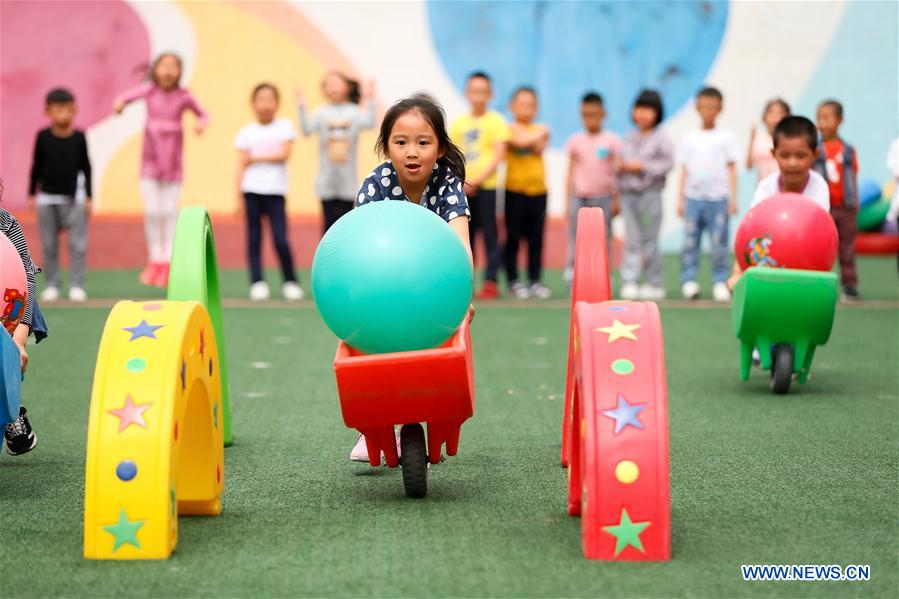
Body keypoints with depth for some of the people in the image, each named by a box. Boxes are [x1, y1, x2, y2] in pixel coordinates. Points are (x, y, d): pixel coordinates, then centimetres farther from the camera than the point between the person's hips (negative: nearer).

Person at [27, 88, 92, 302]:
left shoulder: (79, 137, -2)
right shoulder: (43, 137, -2)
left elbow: (86, 167, 4)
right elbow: (36, 166, 6)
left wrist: (88, 197, 3)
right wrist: (31, 194, 6)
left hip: (74, 198, -1)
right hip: (47, 198, 1)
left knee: (78, 245, -2)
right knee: (49, 246, 6)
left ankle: (77, 285, 4)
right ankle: (51, 285, 14)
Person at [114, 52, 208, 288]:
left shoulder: (183, 96, -6)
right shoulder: (150, 90, -8)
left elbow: (202, 115, 6)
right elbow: (128, 95, -24)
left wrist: (200, 124, -16)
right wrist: (119, 103, -46)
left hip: (172, 163, 0)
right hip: (150, 161, 0)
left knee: (170, 212, 2)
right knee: (152, 211, 0)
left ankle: (168, 262, 9)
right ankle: (154, 260, 15)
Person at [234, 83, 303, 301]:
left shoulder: (284, 126, 6)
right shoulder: (247, 132, 7)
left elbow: (284, 154, -6)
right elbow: (241, 166, 4)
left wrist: (255, 158, -7)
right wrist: (238, 197, -2)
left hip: (275, 191, -1)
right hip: (252, 190, 1)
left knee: (281, 239, -8)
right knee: (254, 239, 1)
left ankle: (290, 282, 6)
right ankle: (257, 283, 6)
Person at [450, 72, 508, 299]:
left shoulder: (496, 121, -1)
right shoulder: (459, 122, 12)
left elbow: (498, 155, -8)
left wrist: (476, 180, -15)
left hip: (485, 185, -4)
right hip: (462, 186, 4)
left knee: (489, 233, -3)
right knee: (465, 234, 7)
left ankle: (490, 282, -2)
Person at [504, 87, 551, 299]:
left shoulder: (541, 130, 11)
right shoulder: (508, 129, 1)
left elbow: (540, 148, -7)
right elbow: (518, 141, -18)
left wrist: (527, 135, -12)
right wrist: (537, 135, -6)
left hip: (537, 189, 3)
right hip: (515, 189, -3)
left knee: (536, 238, 5)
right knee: (513, 237, 0)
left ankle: (535, 280, 11)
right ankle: (513, 281, 6)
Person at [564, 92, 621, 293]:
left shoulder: (612, 140, 3)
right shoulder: (575, 141, 7)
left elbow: (617, 171, 5)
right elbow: (571, 172, 9)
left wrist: (617, 199, 2)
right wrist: (569, 200, 4)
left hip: (603, 196, 0)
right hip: (579, 196, 0)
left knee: (603, 238, 1)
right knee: (576, 237, -4)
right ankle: (572, 278, -2)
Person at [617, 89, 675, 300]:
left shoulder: (661, 137, -2)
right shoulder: (629, 137, 16)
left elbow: (668, 162, -10)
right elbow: (621, 160, 22)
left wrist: (642, 166, -14)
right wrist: (620, 166, -1)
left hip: (649, 193, -5)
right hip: (628, 193, 5)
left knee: (649, 240, -1)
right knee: (632, 240, 2)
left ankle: (655, 284, 7)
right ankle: (629, 282, 0)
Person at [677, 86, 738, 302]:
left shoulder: (725, 137, 5)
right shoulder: (690, 138, 11)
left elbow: (731, 168, 5)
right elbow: (685, 169, 12)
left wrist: (733, 197, -1)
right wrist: (680, 199, 8)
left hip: (718, 197, -2)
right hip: (693, 197, 2)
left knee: (719, 242, -2)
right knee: (690, 241, -2)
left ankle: (720, 283, 4)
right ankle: (689, 281, 2)